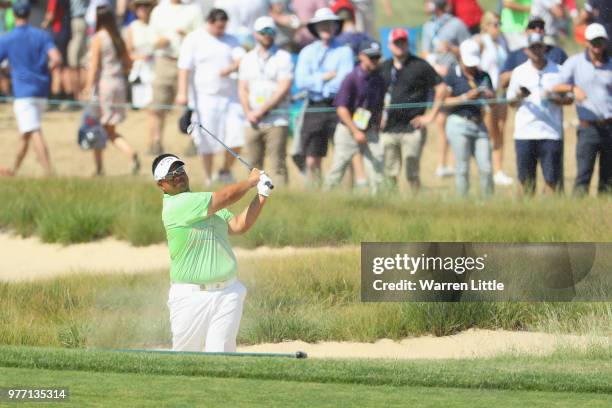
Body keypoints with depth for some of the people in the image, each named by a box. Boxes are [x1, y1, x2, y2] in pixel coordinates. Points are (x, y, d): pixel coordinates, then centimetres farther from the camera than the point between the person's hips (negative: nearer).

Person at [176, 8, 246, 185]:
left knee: (237, 138, -5)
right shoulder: (194, 40, 2)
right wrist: (182, 93, -17)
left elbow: (241, 59, 0)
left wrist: (231, 68, -22)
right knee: (207, 141, -1)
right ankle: (208, 179, 11)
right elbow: (185, 67, -6)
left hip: (230, 97, 3)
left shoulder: (231, 40, 14)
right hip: (206, 98, -3)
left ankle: (226, 171, 18)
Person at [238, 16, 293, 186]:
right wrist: (248, 113, -4)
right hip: (252, 122, 4)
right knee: (253, 166, 2)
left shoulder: (283, 58, 1)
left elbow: (284, 89, -7)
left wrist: (262, 110, -10)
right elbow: (242, 88, 13)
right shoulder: (248, 59, 16)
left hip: (276, 122, -4)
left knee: (277, 166, -10)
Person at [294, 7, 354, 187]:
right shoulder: (307, 52, 13)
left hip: (337, 107, -3)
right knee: (312, 161, 1)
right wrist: (325, 77, -5)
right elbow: (301, 82, 1)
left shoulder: (344, 51, 4)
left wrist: (316, 81, -2)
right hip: (314, 109, 3)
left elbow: (344, 82, -8)